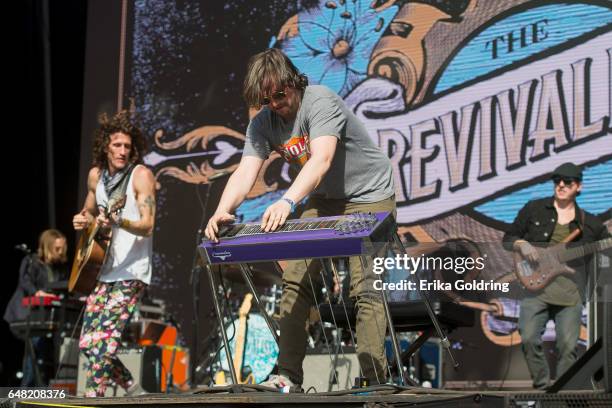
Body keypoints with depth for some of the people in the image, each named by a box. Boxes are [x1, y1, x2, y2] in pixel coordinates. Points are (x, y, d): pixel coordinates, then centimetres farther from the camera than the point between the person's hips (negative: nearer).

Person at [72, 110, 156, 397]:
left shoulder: (141, 175, -9)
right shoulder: (96, 175, 10)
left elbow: (148, 225, -18)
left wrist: (118, 222, -36)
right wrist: (83, 219, 3)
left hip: (131, 272, -7)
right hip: (102, 270, 7)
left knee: (102, 340, -17)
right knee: (87, 343, 6)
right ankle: (133, 391, 22)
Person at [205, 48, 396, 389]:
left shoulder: (321, 102, -27)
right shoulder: (263, 123, -7)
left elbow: (321, 160, -42)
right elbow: (246, 172, -19)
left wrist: (287, 202, -58)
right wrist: (223, 210, -39)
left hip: (369, 197, -7)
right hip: (324, 201, 7)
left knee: (366, 289, -14)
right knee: (296, 281, -1)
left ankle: (376, 381, -15)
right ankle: (288, 376, 0)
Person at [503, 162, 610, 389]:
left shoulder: (589, 224, 13)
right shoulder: (534, 209, 11)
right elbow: (508, 238, 14)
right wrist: (522, 245, -6)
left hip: (571, 291, 1)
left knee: (568, 346, -6)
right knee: (529, 338, -12)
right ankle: (542, 387, 4)